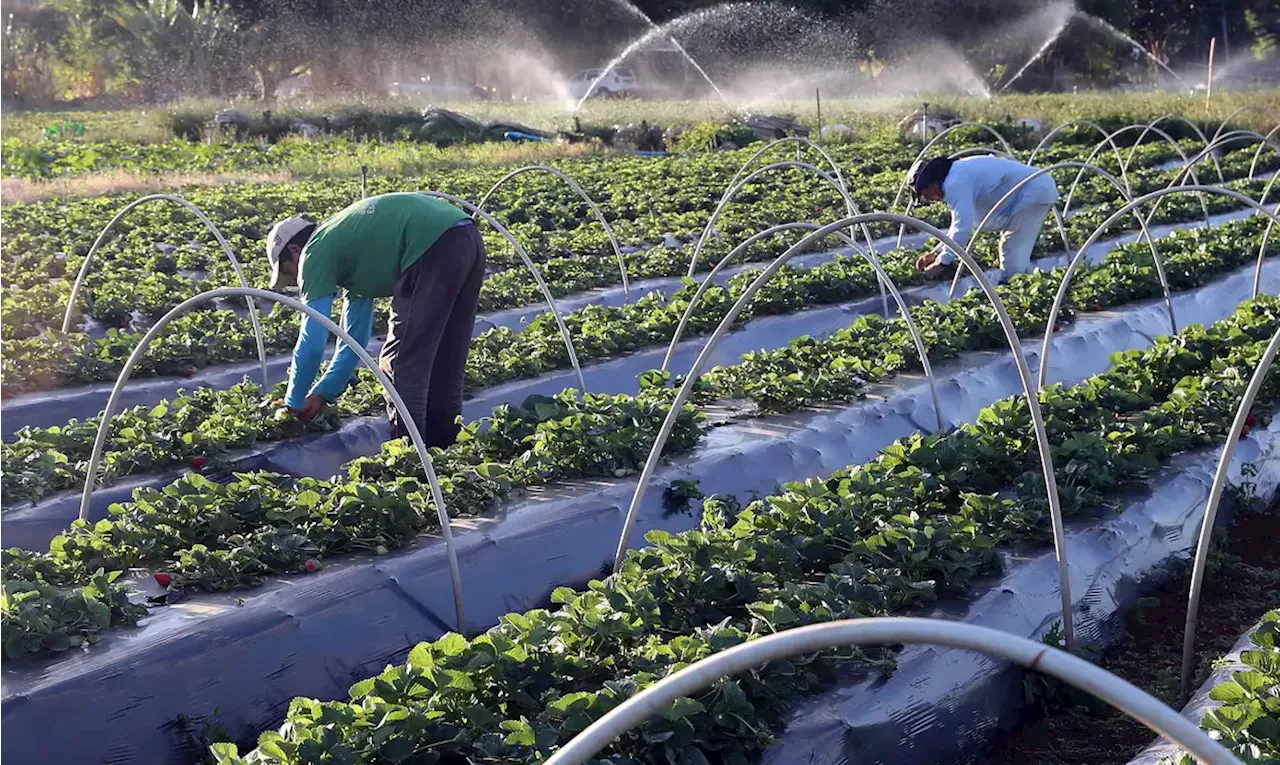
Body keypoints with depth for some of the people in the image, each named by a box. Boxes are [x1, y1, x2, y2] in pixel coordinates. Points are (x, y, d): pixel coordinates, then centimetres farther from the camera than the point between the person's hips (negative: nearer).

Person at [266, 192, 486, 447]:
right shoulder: (348, 249, 31)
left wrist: (293, 403, 17)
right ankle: (443, 446, 27)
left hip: (434, 247, -9)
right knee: (442, 359, 19)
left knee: (401, 362, 1)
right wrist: (323, 393, 37)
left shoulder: (316, 253, 7)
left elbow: (312, 342, 5)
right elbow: (355, 339, 35)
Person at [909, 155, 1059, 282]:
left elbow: (963, 227, -24)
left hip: (1034, 193, -11)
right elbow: (962, 224, 25)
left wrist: (942, 262, -15)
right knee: (1017, 254, 21)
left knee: (1013, 257, -11)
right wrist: (936, 252, 21)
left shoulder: (955, 184, -18)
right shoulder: (959, 175, 16)